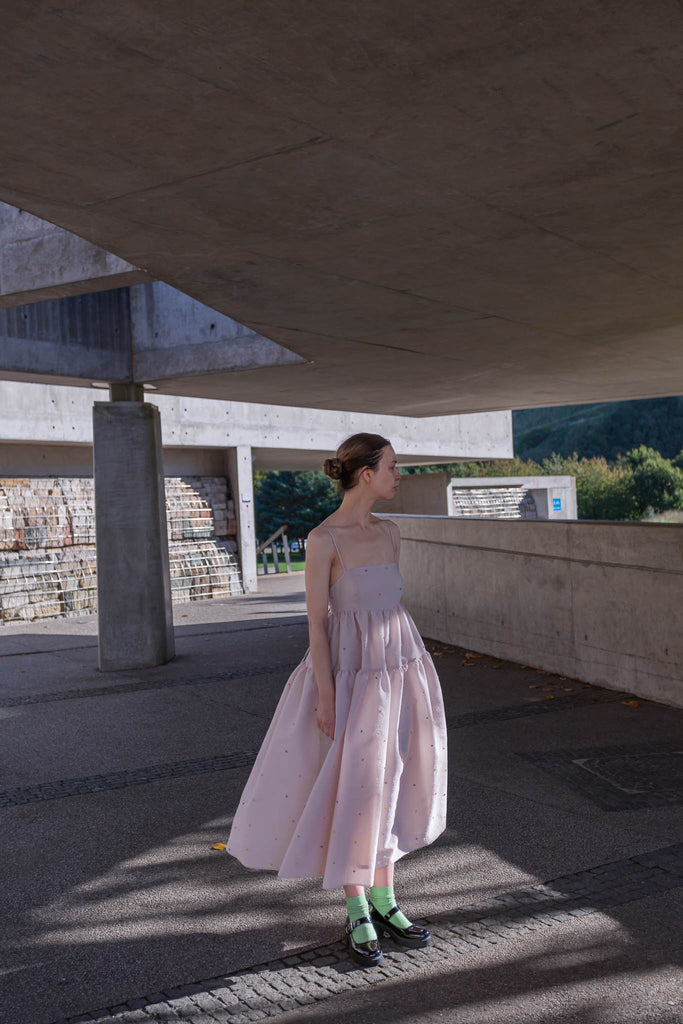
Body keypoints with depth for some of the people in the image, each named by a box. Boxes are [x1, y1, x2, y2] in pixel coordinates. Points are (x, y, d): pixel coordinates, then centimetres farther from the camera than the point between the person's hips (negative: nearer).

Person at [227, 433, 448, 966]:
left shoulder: (389, 532, 6)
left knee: (391, 782, 12)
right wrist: (326, 696, -14)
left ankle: (385, 901, 27)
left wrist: (412, 677, 15)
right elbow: (317, 620, -12)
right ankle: (357, 914, 18)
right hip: (350, 672, -6)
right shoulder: (324, 539, -13)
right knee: (353, 787, 1)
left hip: (399, 667, 7)